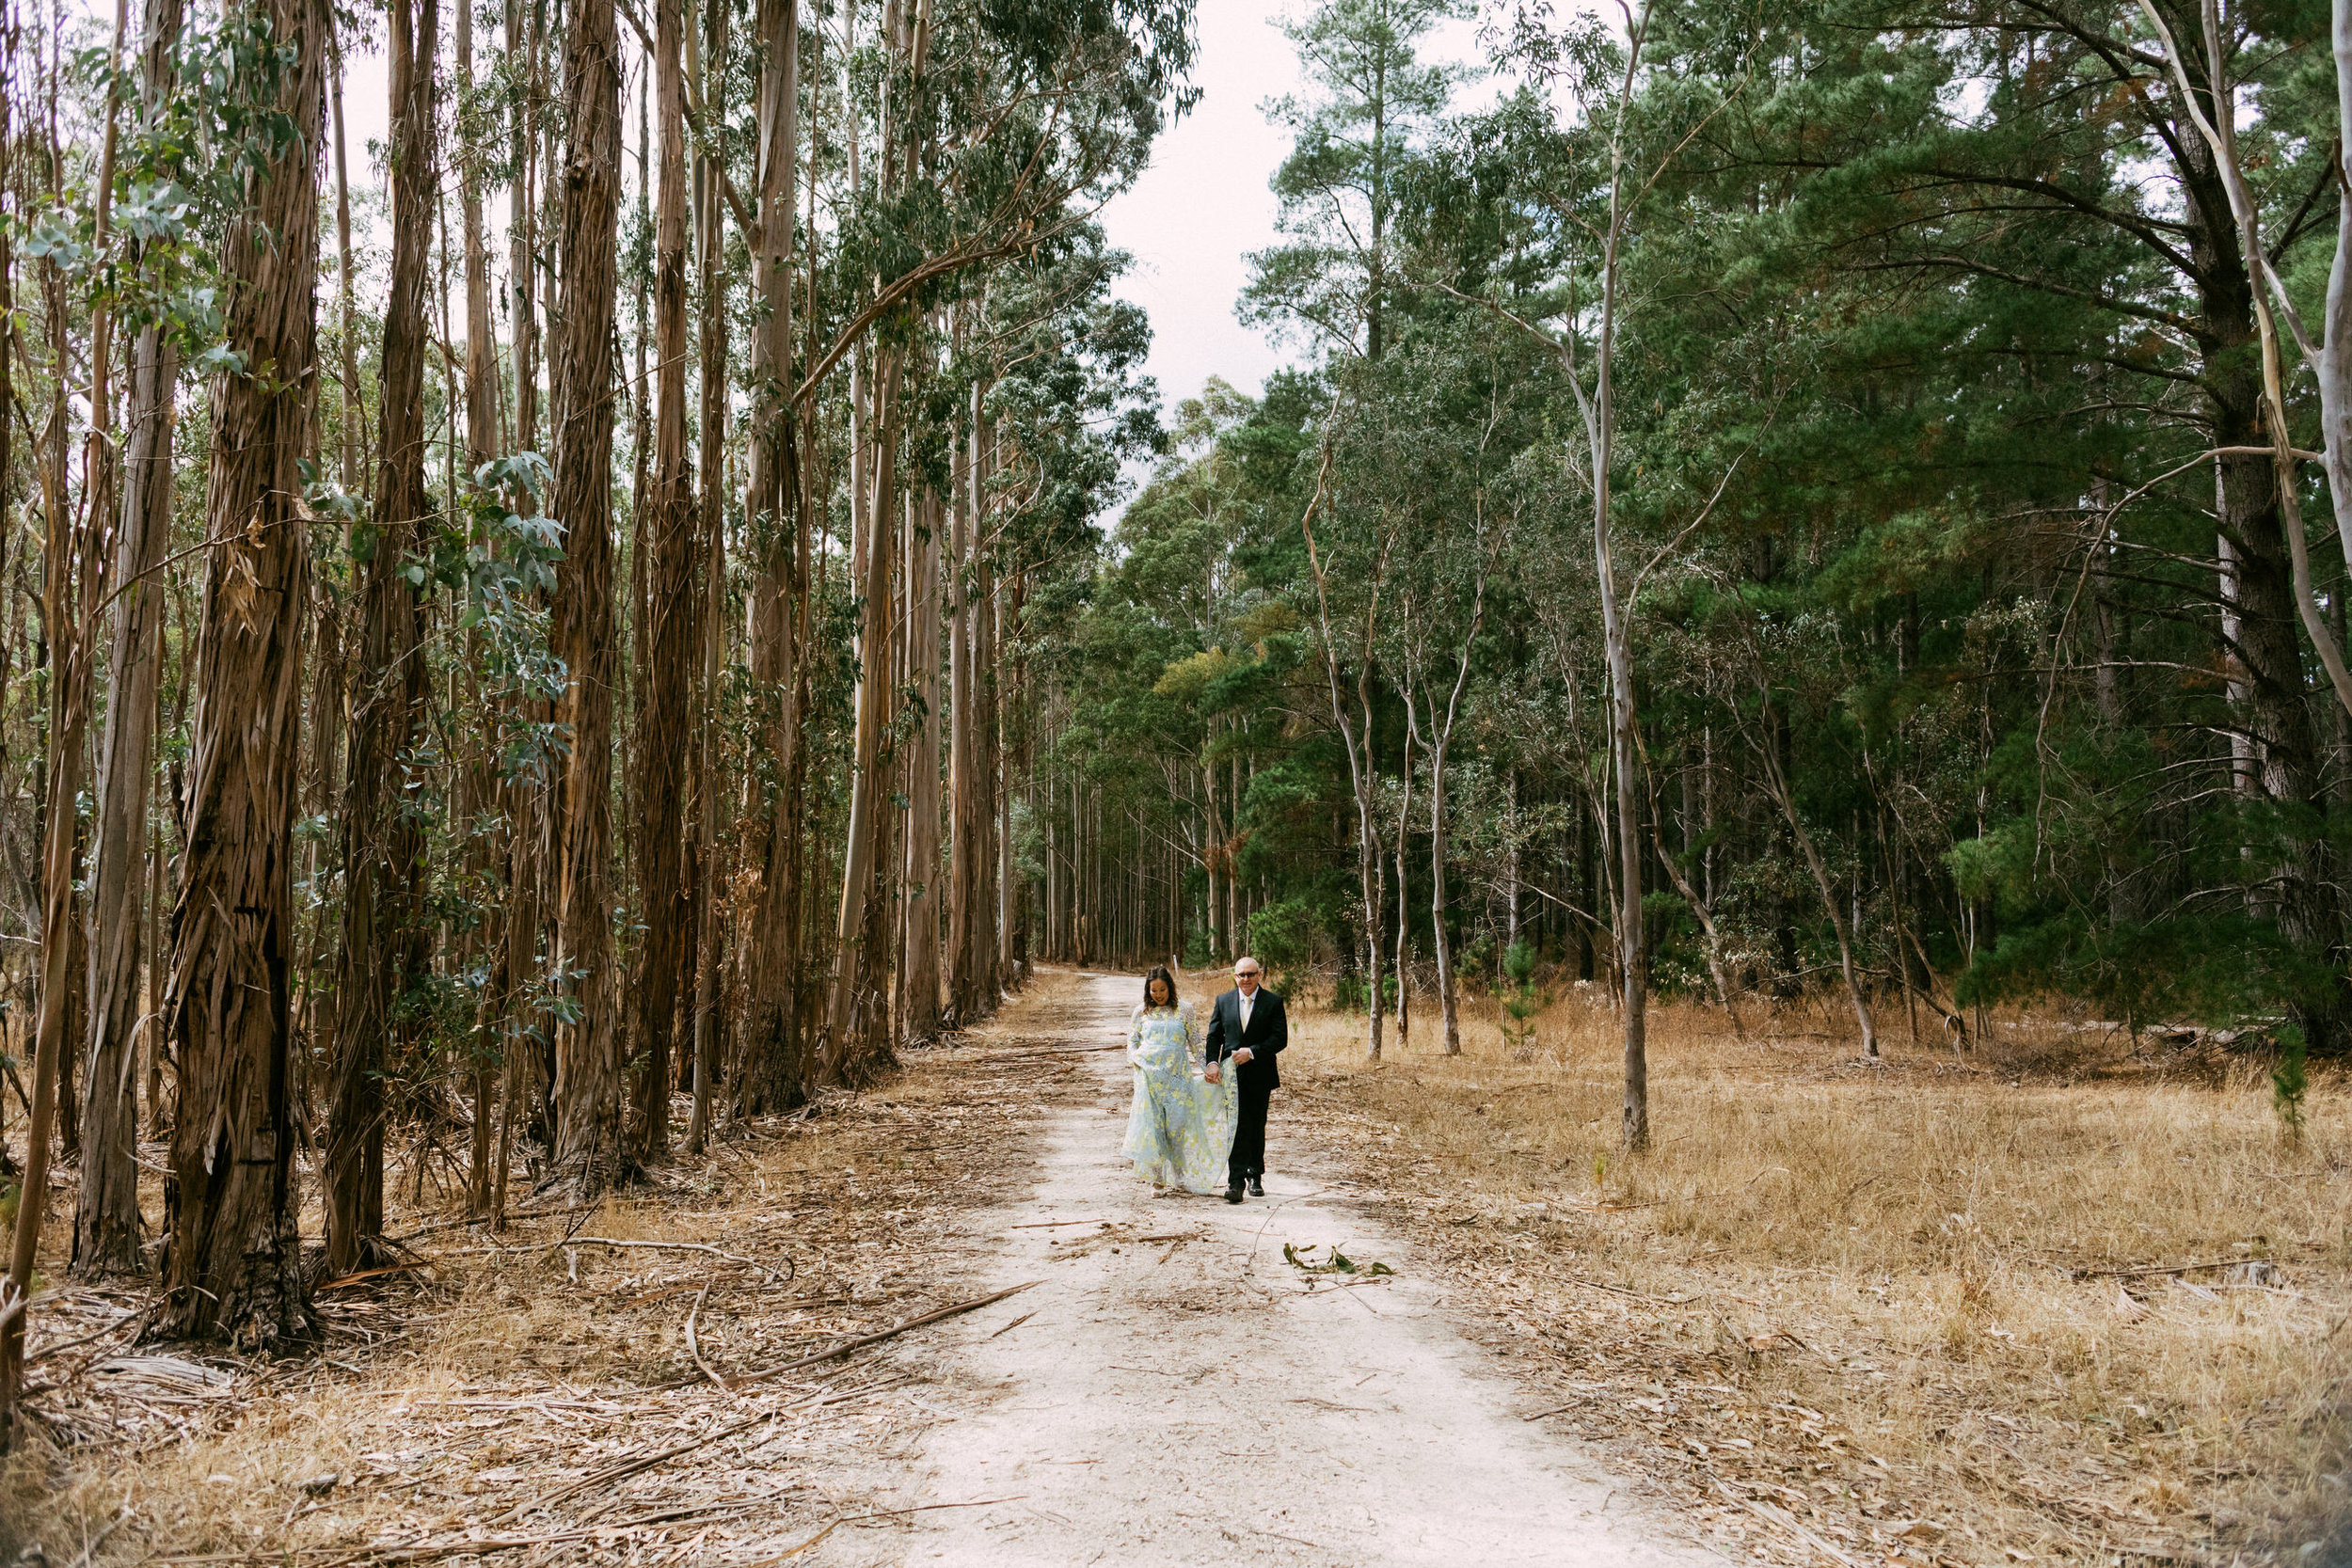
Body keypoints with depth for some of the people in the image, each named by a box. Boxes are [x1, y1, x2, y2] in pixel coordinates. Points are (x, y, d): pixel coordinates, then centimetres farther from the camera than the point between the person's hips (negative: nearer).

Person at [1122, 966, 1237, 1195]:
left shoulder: (1184, 1010, 6)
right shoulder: (1141, 1013, 9)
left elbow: (1196, 1043, 8)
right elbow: (1131, 1043, 13)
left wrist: (1208, 1068, 0)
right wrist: (1139, 1061, -6)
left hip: (1178, 1075, -1)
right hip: (1149, 1077, 1)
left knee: (1177, 1125, -6)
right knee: (1151, 1124, -3)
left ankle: (1178, 1178, 4)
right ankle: (1158, 1177, 4)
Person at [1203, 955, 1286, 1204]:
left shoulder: (1273, 1002, -1)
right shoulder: (1223, 1001, 7)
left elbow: (1280, 1038, -7)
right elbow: (1214, 1036, 7)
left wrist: (1252, 1051, -17)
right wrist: (1212, 1062, -10)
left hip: (1260, 1075, 0)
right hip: (1232, 1074, 0)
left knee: (1256, 1127, 10)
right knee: (1237, 1127, -7)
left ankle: (1255, 1177, 24)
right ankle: (1235, 1181, -9)